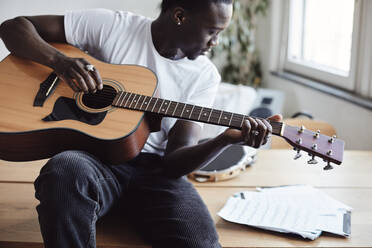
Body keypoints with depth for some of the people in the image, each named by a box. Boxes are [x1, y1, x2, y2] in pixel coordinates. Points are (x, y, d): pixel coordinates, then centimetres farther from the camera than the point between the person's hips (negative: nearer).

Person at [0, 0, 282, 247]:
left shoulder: (205, 76, 4)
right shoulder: (111, 26, -1)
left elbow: (174, 160, -3)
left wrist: (225, 139, -22)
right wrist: (58, 60, -19)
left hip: (155, 169, 1)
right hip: (95, 158, -1)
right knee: (65, 168, -37)